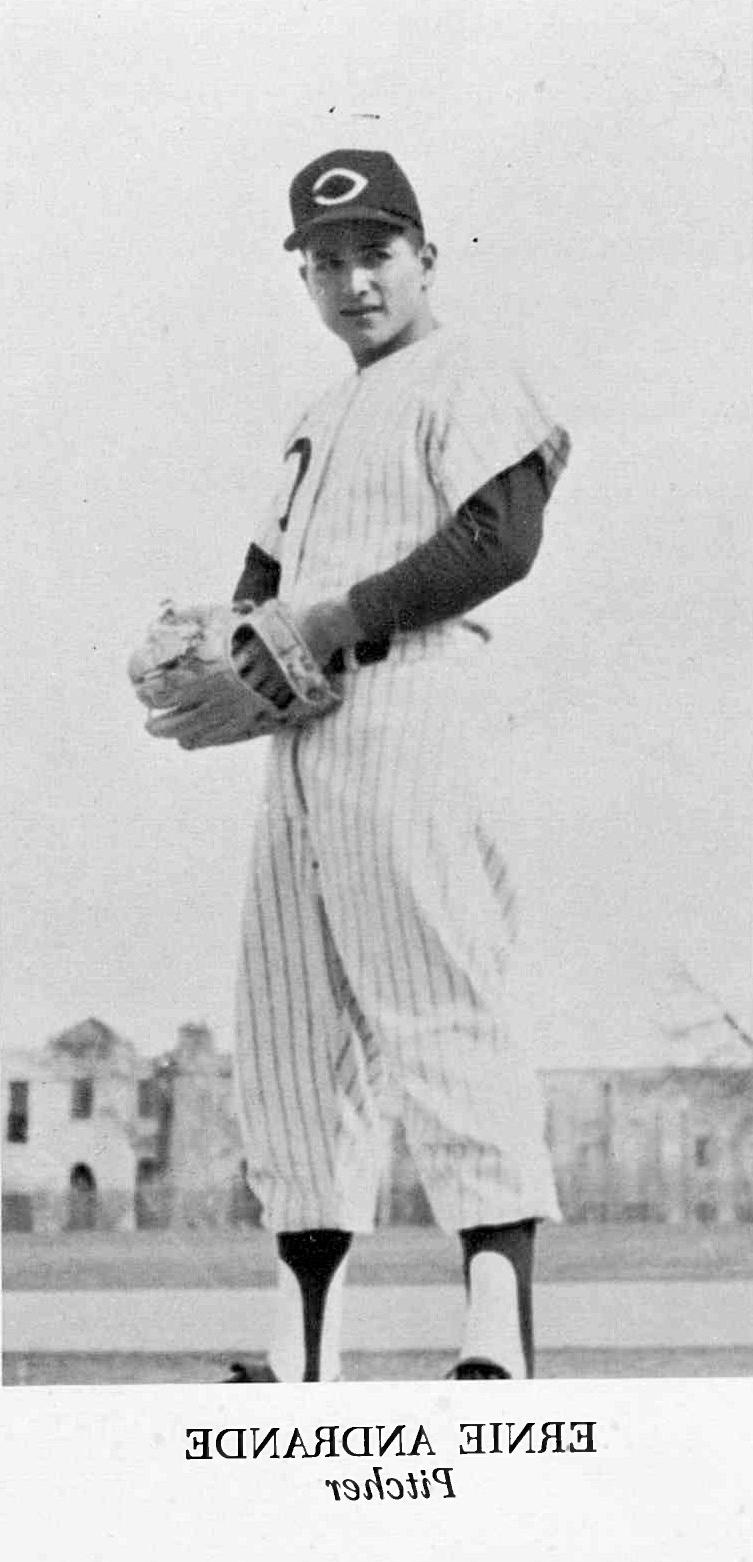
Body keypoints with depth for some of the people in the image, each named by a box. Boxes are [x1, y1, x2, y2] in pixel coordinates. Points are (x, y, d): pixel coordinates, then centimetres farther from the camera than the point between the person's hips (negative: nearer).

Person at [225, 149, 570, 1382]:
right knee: (291, 1033, 6)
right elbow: (266, 573, 29)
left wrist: (340, 620, -15)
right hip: (305, 730, 9)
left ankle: (500, 1319, -22)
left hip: (413, 701, -9)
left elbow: (502, 540, -14)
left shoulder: (466, 386, 1)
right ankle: (302, 1348, 10)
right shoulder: (321, 424, 28)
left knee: (441, 1013, -17)